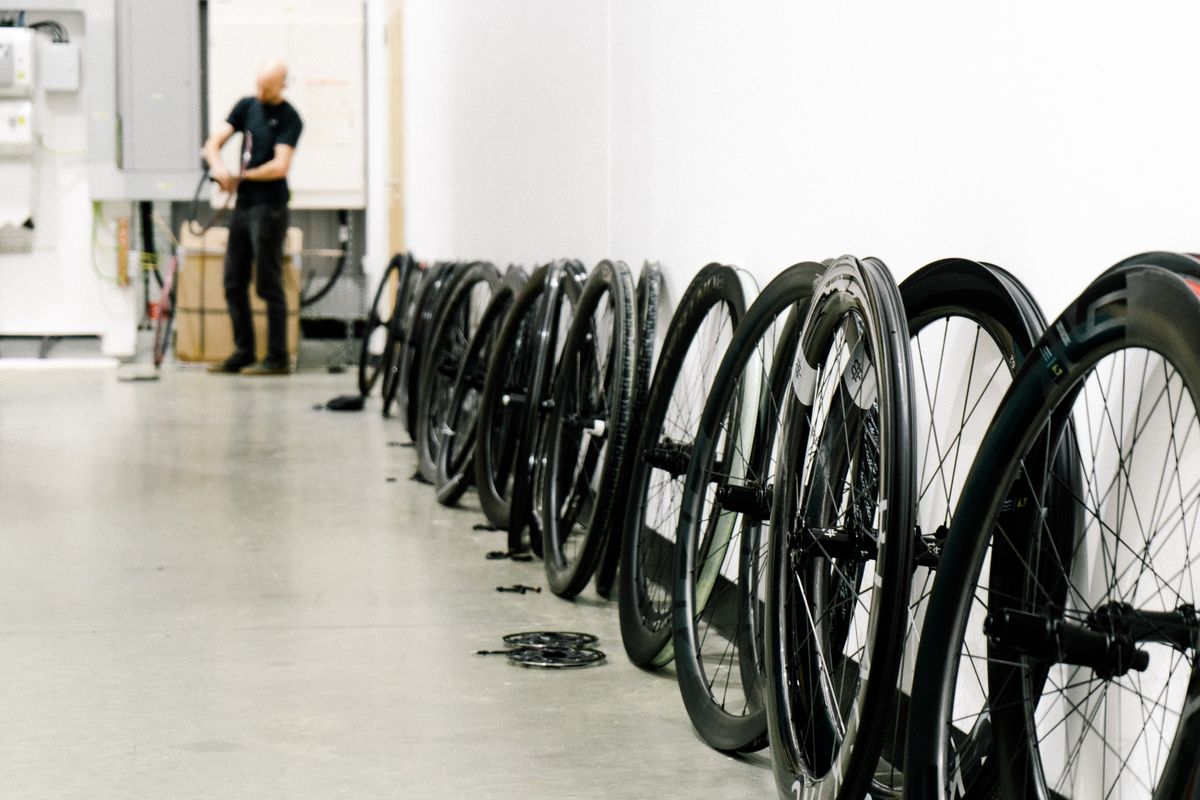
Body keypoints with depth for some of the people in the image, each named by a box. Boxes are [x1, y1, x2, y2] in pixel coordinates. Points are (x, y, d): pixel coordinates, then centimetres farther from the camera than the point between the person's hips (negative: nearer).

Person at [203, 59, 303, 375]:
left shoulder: (288, 118, -8)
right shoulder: (247, 106, 11)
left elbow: (280, 167, -17)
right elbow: (213, 143, 9)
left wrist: (242, 176, -6)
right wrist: (219, 168, -12)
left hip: (269, 207, -7)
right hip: (243, 205, 7)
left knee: (269, 285, -5)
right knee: (234, 283, 9)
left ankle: (278, 358, 0)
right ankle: (243, 353, 16)